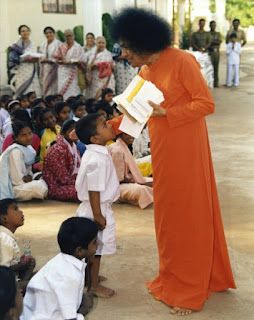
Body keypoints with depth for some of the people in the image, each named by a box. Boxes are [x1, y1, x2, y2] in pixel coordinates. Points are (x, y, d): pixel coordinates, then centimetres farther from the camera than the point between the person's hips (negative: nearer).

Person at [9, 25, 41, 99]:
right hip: (21, 73, -4)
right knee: (22, 95, -9)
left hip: (32, 73, 4)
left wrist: (35, 59, -6)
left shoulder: (33, 45, 13)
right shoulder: (16, 46, 0)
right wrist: (24, 60, -20)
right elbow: (12, 60, -7)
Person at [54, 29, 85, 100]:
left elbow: (81, 62, -1)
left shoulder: (78, 47, 5)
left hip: (72, 72, -3)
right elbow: (56, 58, 8)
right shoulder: (62, 47, 14)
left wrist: (75, 62, -20)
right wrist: (62, 61, -13)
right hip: (63, 72, 3)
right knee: (62, 91, -3)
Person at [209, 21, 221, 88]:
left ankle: (216, 83, 4)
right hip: (210, 52, -3)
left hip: (216, 52, 3)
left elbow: (219, 42, 0)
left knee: (216, 68, 2)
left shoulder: (218, 34, 14)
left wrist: (211, 42, -7)